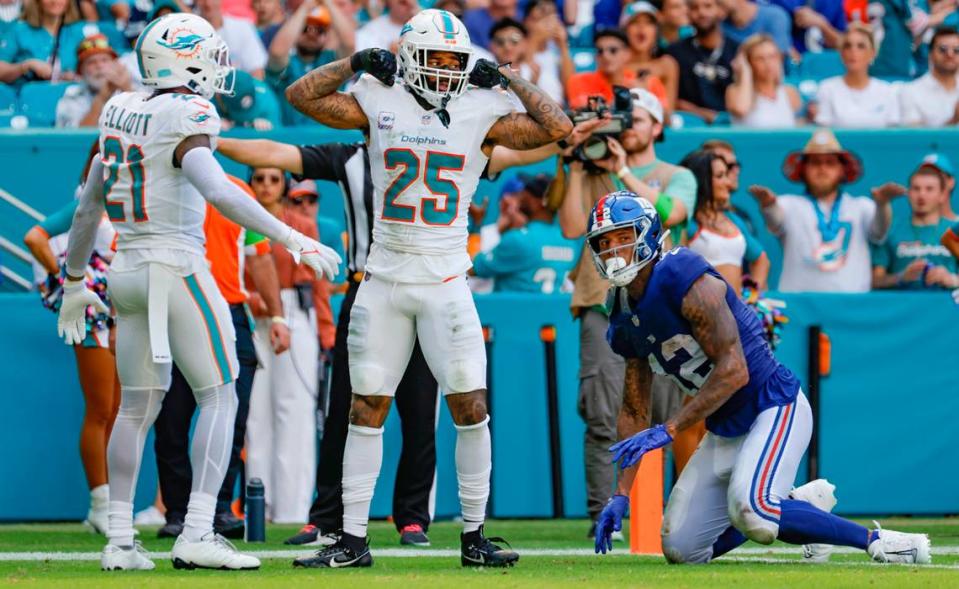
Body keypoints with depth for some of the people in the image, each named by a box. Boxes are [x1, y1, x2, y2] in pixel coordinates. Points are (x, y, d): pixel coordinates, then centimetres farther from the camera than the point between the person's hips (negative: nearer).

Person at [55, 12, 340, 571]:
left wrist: (75, 282, 26)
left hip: (128, 272, 7)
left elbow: (88, 207, 16)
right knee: (219, 398, -1)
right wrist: (292, 239, -27)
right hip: (177, 268, -7)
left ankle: (120, 540, 11)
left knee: (137, 408, 13)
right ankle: (198, 535, -10)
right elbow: (220, 193, -28)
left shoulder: (121, 112, 10)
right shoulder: (185, 119, -13)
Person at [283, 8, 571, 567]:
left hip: (446, 283, -1)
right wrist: (356, 63, -2)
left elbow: (557, 128, -3)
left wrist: (507, 79, -1)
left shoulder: (482, 112, 2)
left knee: (470, 405, -5)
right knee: (367, 408, 4)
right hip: (384, 279, 1)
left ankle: (474, 536, 5)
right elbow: (301, 95, 5)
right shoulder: (379, 103, 3)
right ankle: (353, 538, 9)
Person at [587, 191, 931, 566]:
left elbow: (733, 370, -26)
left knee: (750, 512, -33)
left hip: (774, 408, -9)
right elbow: (634, 412, 15)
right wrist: (621, 494, 8)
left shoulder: (684, 280, -20)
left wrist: (667, 430, -27)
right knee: (681, 550, 5)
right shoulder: (624, 323, 7)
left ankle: (874, 540, -17)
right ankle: (795, 506, 22)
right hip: (723, 432, 9)